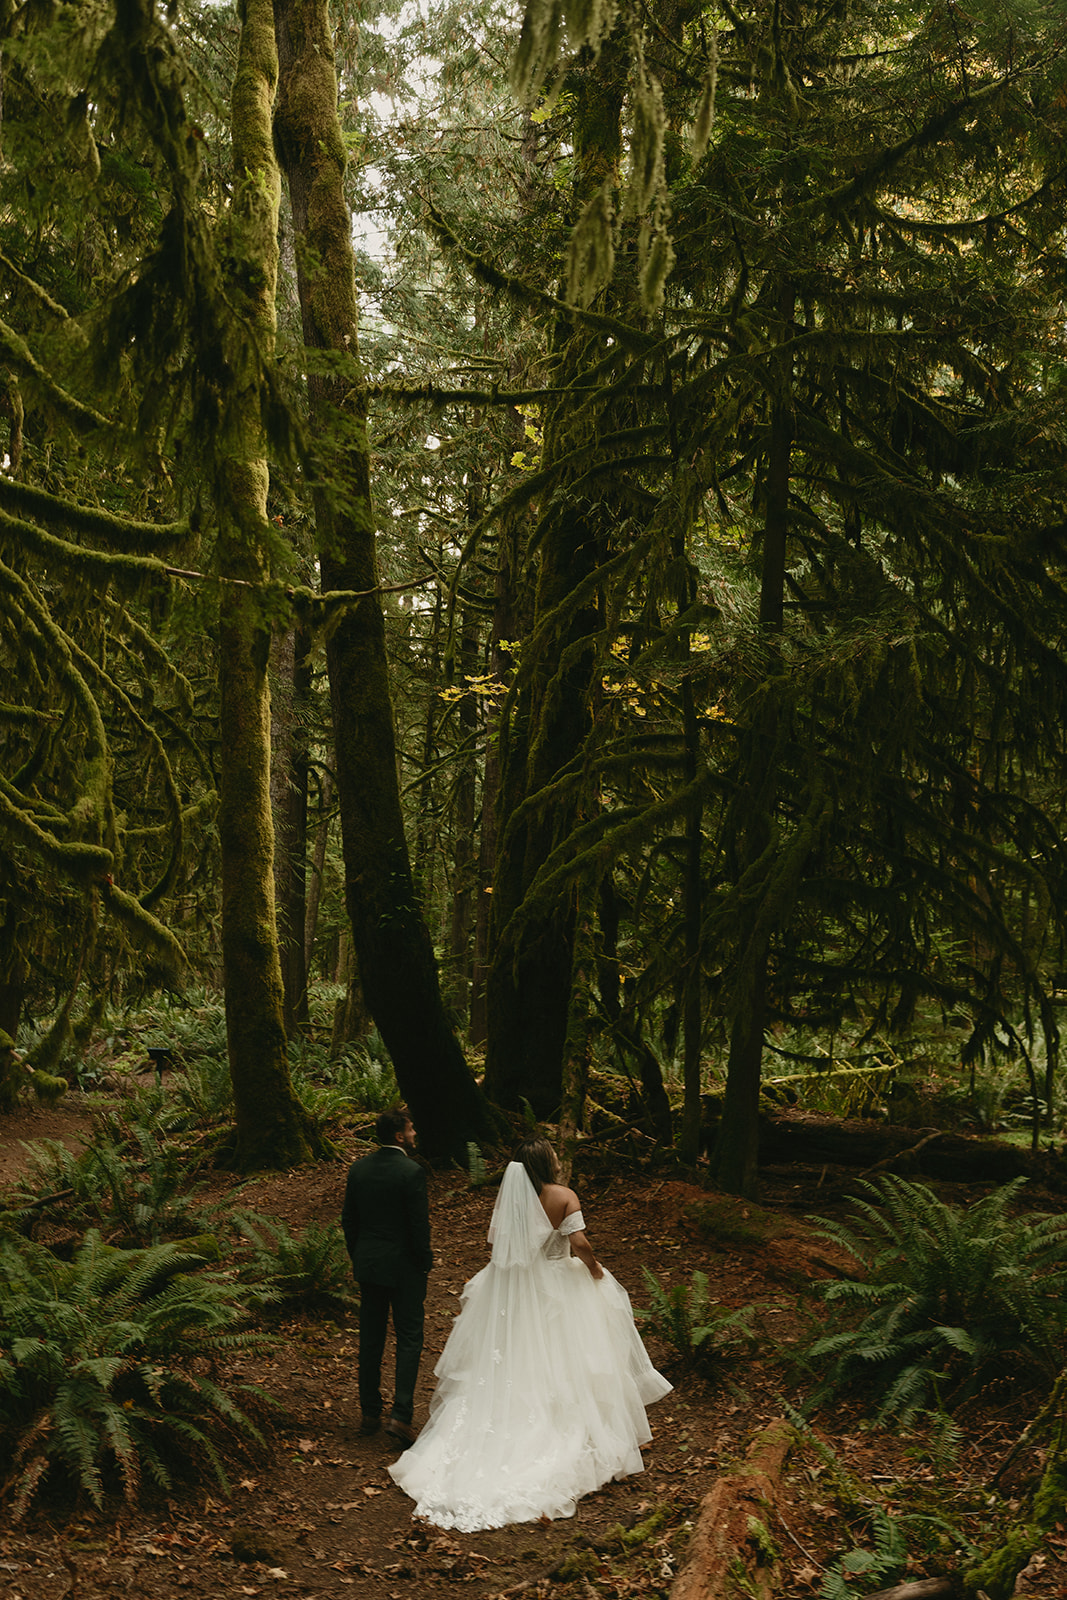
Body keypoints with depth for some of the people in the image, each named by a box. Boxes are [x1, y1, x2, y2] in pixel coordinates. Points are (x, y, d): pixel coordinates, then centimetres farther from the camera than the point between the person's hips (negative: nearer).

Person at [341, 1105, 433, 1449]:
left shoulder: (358, 1169, 2)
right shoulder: (412, 1172, -17)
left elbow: (348, 1221, 8)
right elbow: (419, 1226, -16)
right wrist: (425, 1265, -1)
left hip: (368, 1266, 6)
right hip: (404, 1268, -5)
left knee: (370, 1340, 14)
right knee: (409, 1341, 2)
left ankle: (369, 1413, 22)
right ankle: (401, 1415, -5)